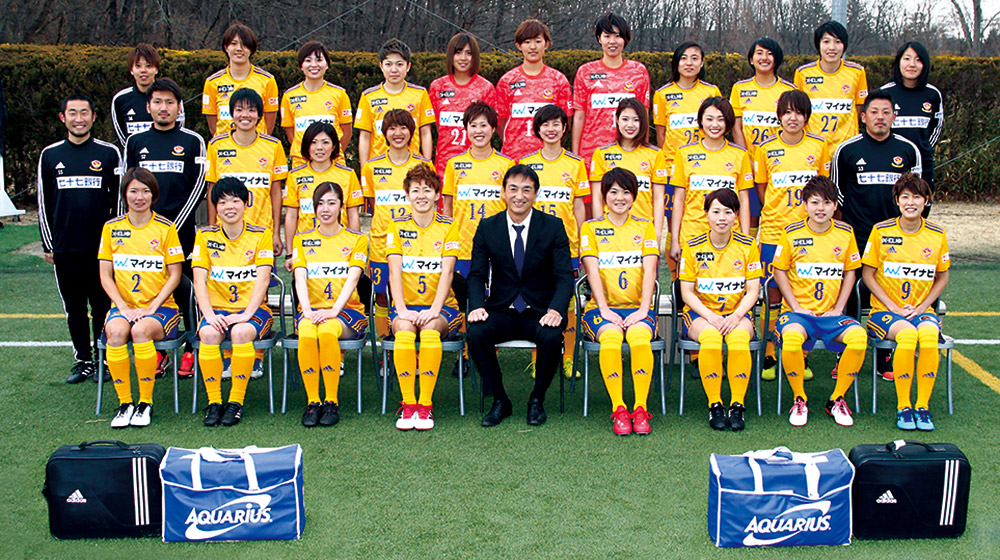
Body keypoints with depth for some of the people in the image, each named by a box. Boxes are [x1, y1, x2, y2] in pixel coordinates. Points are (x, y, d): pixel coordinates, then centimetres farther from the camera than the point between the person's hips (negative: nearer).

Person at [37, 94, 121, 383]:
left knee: (103, 307, 2)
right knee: (74, 309, 9)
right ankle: (83, 361, 20)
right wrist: (47, 244, 9)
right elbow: (43, 204, 12)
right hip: (64, 248, 2)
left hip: (101, 247, -2)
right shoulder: (50, 155, 8)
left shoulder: (109, 153, 2)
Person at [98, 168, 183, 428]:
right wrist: (123, 307, -8)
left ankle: (146, 403, -19)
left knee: (140, 330, -34)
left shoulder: (165, 228, 2)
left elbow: (175, 275, 1)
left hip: (160, 306, -2)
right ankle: (124, 403, -18)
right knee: (116, 331, -31)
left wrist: (151, 308, -11)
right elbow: (105, 275, 8)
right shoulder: (112, 228, 9)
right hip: (124, 305, 2)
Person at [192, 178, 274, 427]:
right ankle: (213, 402, -19)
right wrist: (209, 314, -17)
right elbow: (200, 279, 0)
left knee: (241, 332, -35)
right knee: (209, 333, -32)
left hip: (253, 309, -1)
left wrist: (246, 314, -19)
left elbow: (262, 278, -6)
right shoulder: (206, 236, 7)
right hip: (217, 308, 2)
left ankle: (236, 402, -22)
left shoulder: (261, 235, 2)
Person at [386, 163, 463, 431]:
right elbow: (395, 271, -1)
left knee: (430, 329, -34)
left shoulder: (448, 227, 5)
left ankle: (425, 404, -27)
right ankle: (407, 404, -26)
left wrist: (434, 310, -19)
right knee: (404, 330, -33)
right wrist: (401, 310, -16)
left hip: (441, 306, -1)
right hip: (406, 306, 1)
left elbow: (447, 271, -5)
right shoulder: (397, 227, 8)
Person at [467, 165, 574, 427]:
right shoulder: (487, 228, 4)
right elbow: (476, 275, 1)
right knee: (476, 332, -28)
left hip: (540, 312, -1)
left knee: (552, 337, -33)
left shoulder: (553, 227, -1)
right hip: (501, 312, 2)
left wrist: (556, 310, -25)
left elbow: (565, 276, -6)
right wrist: (477, 305, -20)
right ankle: (500, 400, -7)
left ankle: (537, 400, -5)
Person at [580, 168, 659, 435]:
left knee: (639, 336, -33)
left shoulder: (645, 227, 14)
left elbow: (649, 270, 2)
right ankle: (618, 409, -28)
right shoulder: (591, 228, 11)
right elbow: (592, 270, -1)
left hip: (638, 308, 1)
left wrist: (643, 309, -12)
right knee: (610, 337, -34)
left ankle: (640, 409, -27)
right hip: (603, 308, -1)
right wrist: (605, 310, -14)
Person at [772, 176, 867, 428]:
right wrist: (796, 307, -6)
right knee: (792, 338, -35)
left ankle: (837, 399, -7)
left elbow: (850, 273, 12)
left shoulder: (845, 233, 6)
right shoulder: (791, 233, 0)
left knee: (858, 337, -28)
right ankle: (800, 400, -10)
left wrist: (839, 309, 0)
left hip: (831, 312, 2)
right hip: (798, 310, -2)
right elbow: (780, 272, 4)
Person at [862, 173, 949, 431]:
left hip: (921, 310, 2)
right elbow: (867, 274, 2)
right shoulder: (881, 231, -1)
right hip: (885, 310, -2)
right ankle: (903, 406, -22)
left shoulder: (937, 234, 6)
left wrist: (921, 307, -2)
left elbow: (942, 277, 14)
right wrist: (893, 307, -8)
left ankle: (923, 406, -21)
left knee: (929, 336, -33)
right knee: (907, 334, -34)